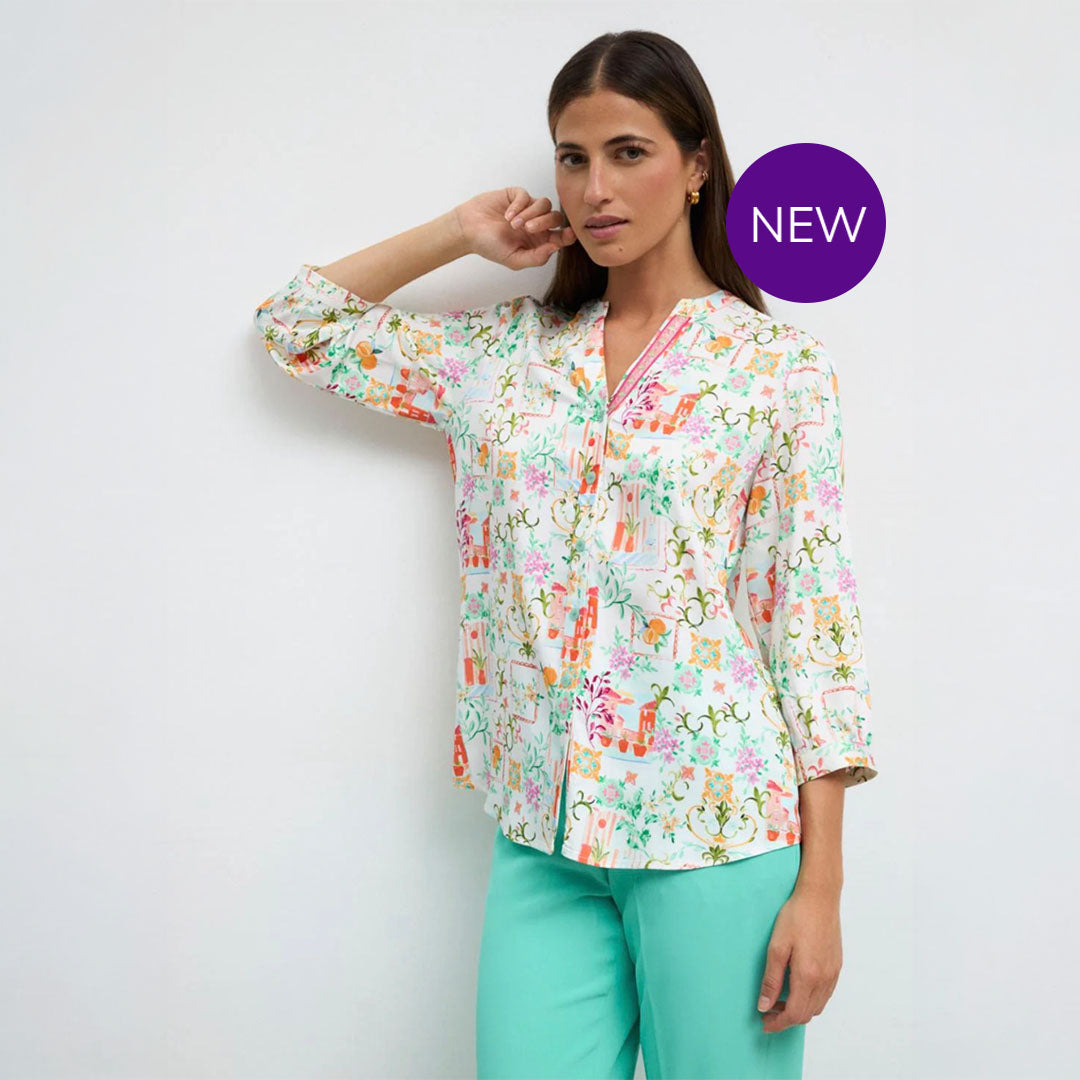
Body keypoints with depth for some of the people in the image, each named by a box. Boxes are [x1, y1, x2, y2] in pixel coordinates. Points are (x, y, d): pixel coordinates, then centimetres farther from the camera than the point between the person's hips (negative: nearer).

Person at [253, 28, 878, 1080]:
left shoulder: (777, 362, -1)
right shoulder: (509, 351, 10)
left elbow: (812, 612, -5)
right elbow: (298, 320, 19)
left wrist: (820, 884, -8)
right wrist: (460, 232, 12)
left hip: (719, 825, -3)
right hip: (542, 834, 3)